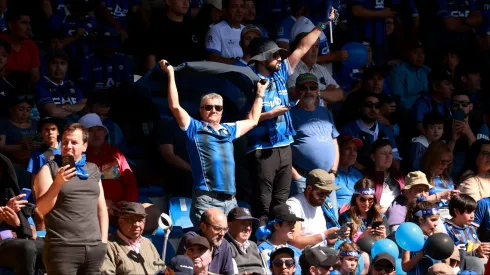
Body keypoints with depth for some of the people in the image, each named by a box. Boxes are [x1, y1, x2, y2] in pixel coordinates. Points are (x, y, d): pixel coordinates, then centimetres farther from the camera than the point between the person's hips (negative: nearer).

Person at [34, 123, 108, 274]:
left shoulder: (93, 170, 16)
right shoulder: (49, 169, 4)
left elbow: (102, 207, 18)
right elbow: (42, 209, -5)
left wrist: (103, 240, 8)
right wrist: (57, 183, -17)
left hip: (94, 248, 4)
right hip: (62, 249, -4)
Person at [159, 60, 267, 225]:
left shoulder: (228, 130, 23)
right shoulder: (195, 129, 7)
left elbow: (252, 121, 38)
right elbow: (175, 106, -4)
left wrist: (260, 94, 41)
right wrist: (171, 75, -5)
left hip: (230, 200, 6)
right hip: (206, 199, -6)